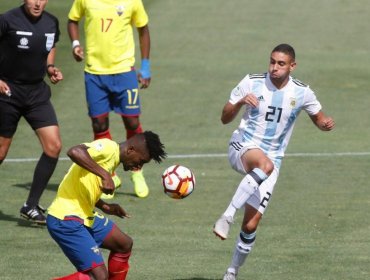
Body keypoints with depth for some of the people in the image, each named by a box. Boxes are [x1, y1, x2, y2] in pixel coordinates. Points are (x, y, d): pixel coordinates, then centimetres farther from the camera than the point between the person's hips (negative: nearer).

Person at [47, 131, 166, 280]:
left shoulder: (113, 158, 13)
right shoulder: (108, 148, -16)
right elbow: (75, 152, -35)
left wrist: (104, 206, 11)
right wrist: (104, 174, -35)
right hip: (66, 220, -11)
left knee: (124, 244, 25)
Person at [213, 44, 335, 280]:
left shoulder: (302, 93, -1)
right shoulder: (252, 83, -5)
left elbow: (318, 118, 16)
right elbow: (225, 119, -2)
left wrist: (326, 123, -8)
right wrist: (240, 103, -23)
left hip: (272, 159, 2)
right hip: (243, 148, -2)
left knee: (251, 225, -6)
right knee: (265, 164, -41)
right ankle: (228, 216, -37)